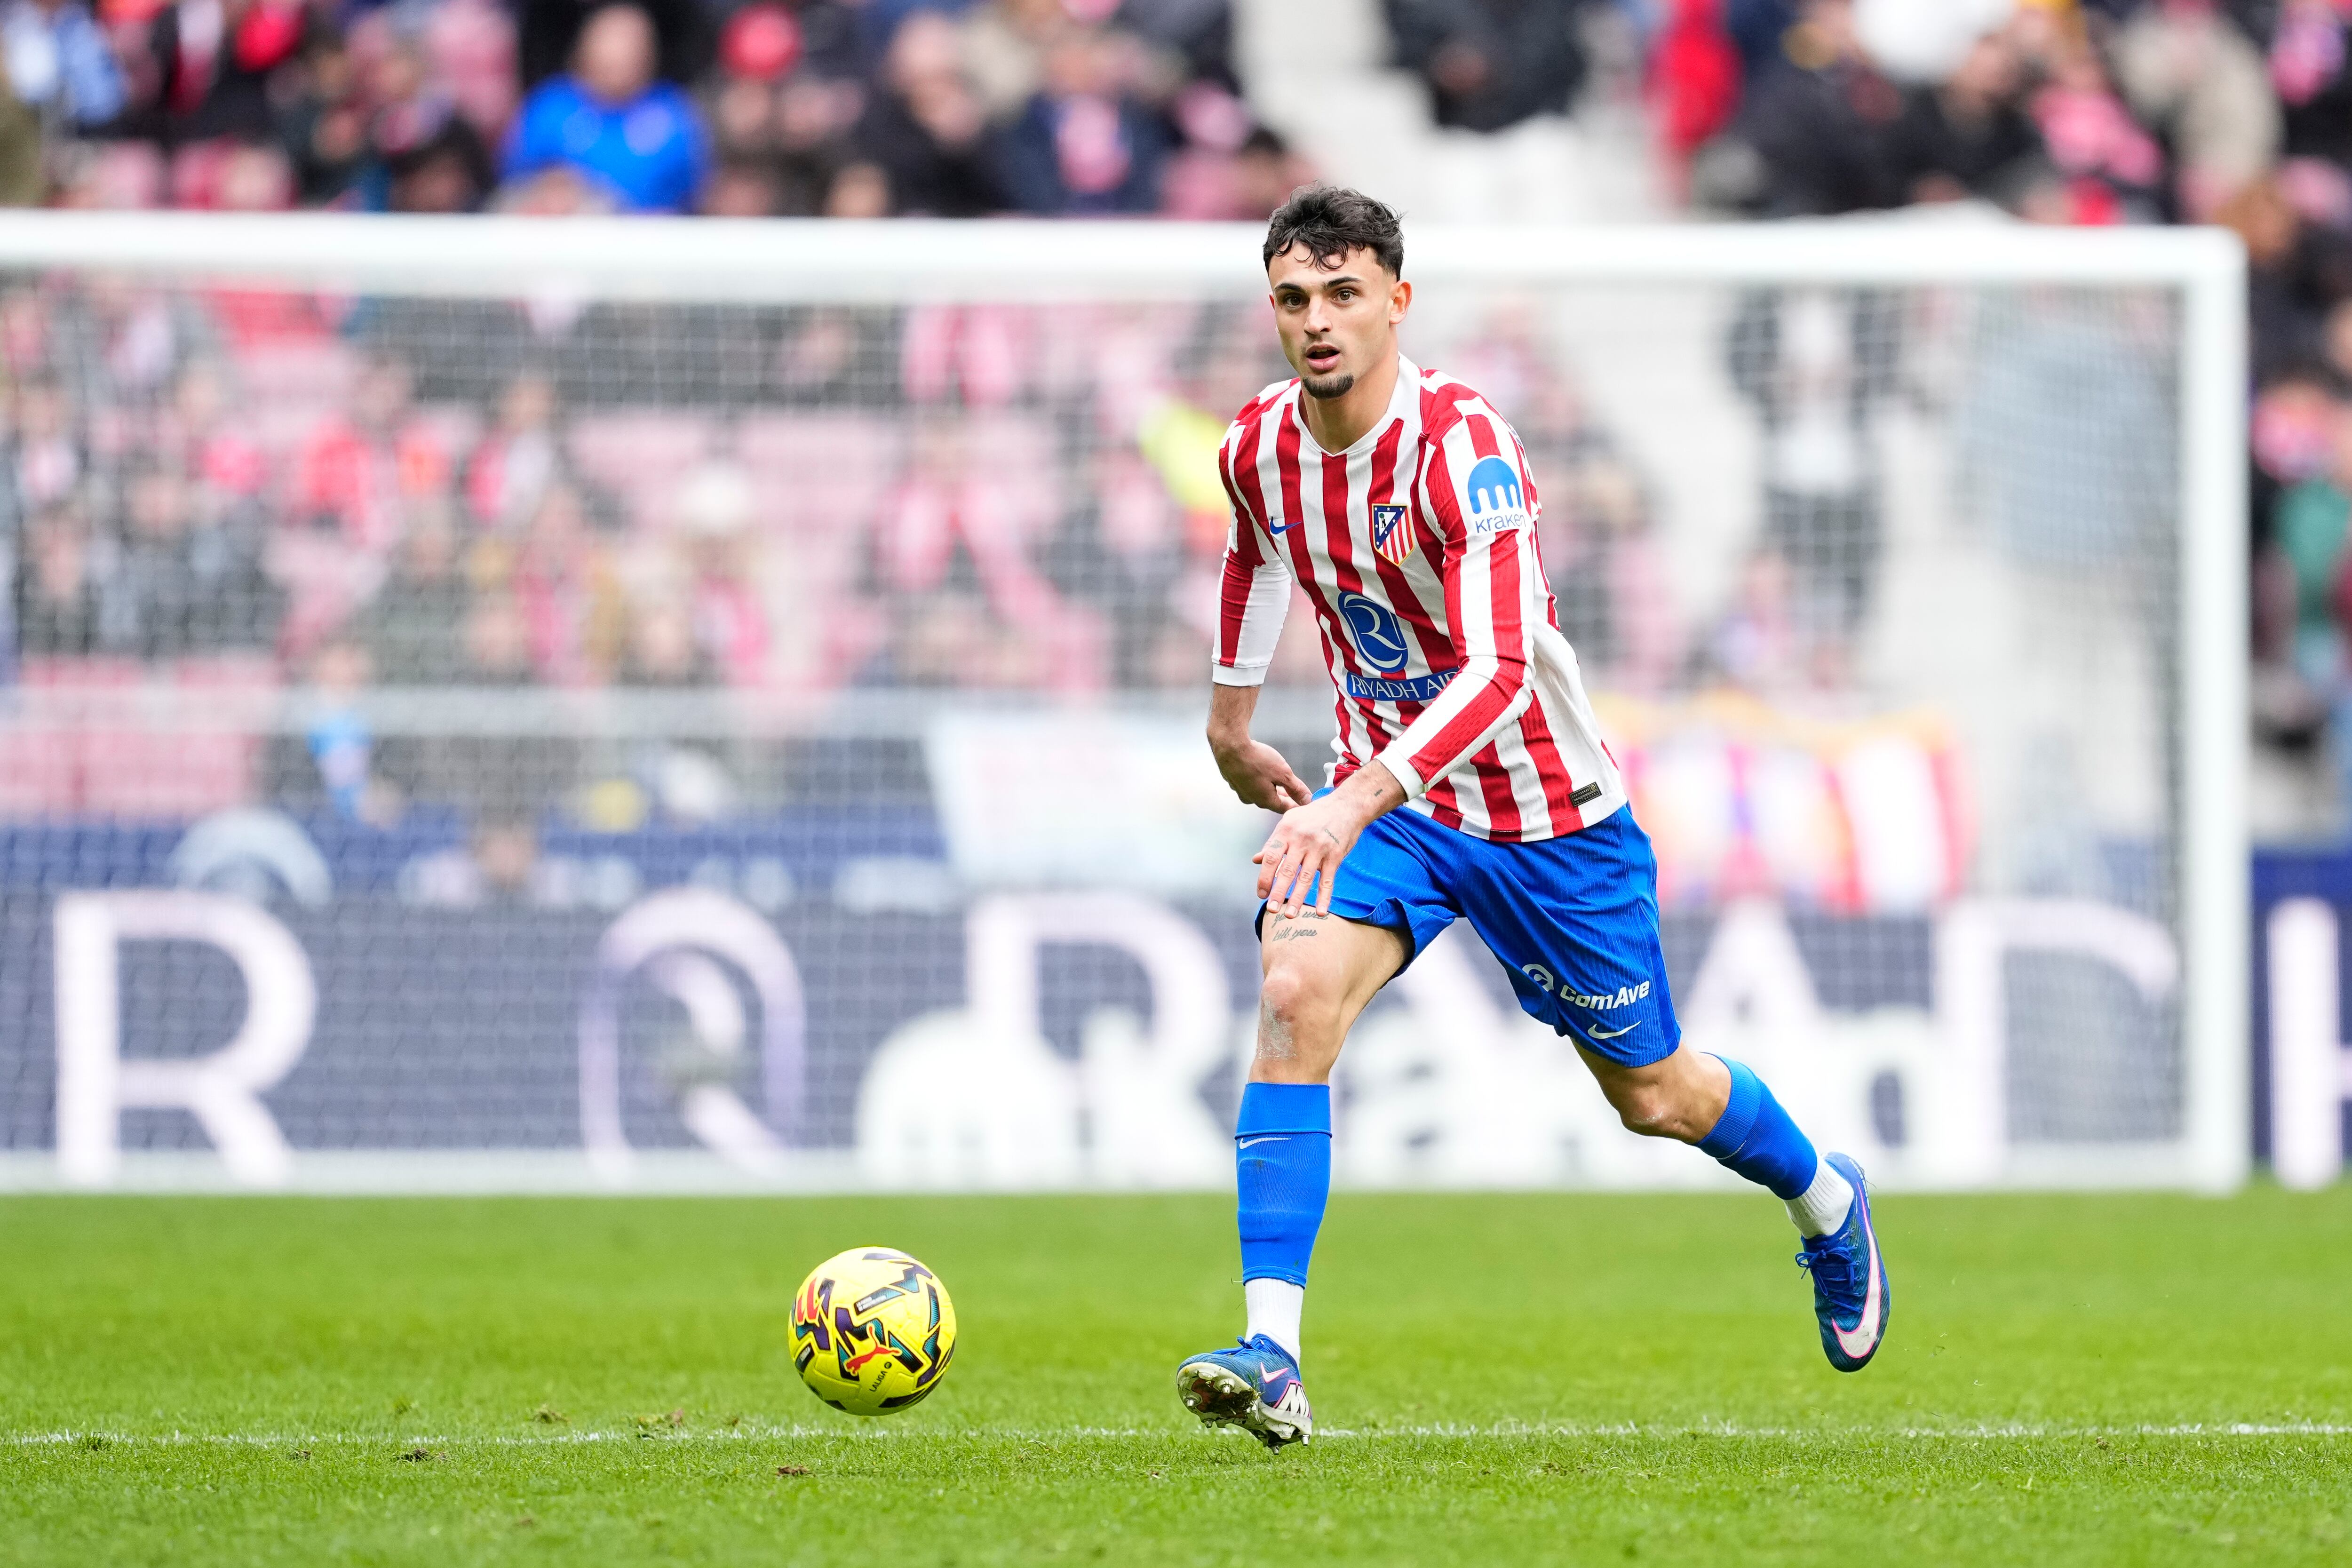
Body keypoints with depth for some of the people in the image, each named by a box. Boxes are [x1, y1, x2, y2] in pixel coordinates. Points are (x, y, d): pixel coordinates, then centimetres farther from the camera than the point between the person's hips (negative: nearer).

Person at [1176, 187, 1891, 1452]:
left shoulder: (1460, 444, -28)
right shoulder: (1259, 447, -8)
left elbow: (1498, 670, -39)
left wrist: (1360, 800, -51)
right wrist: (1231, 720, 23)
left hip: (1550, 814, -4)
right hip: (1379, 797, 4)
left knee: (1653, 1091, 13)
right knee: (1295, 991, -26)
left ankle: (1827, 1206, 47)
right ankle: (1271, 1355, -30)